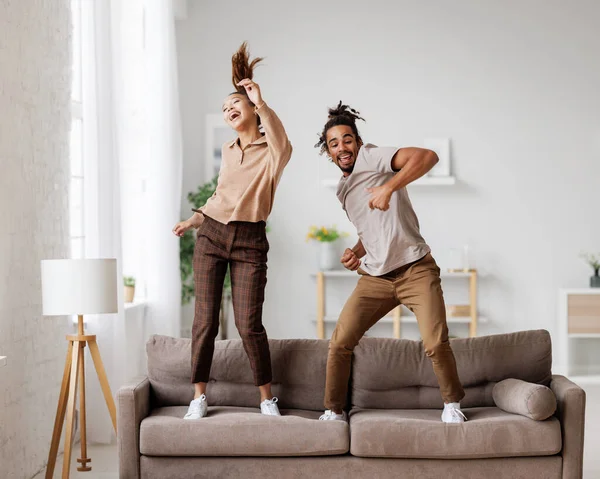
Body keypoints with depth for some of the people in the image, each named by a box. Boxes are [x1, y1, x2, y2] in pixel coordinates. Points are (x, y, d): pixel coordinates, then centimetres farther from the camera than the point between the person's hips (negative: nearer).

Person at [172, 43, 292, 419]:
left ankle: (268, 398, 7)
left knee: (249, 325, -8)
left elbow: (281, 144, -27)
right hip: (211, 235, 5)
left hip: (249, 242, -4)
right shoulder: (228, 151, 16)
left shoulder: (272, 151, -1)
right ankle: (199, 396, 10)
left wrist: (260, 102, -34)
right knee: (205, 320, 0)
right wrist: (195, 219, 18)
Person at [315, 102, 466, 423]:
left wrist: (389, 187, -33)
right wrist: (357, 252, 7)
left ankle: (452, 403, 9)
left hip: (415, 269, -6)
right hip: (375, 277, 7)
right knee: (339, 343, -3)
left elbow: (428, 156, -22)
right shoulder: (343, 191, 18)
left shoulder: (371, 157, -6)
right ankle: (333, 412, 14)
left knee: (436, 343, -17)